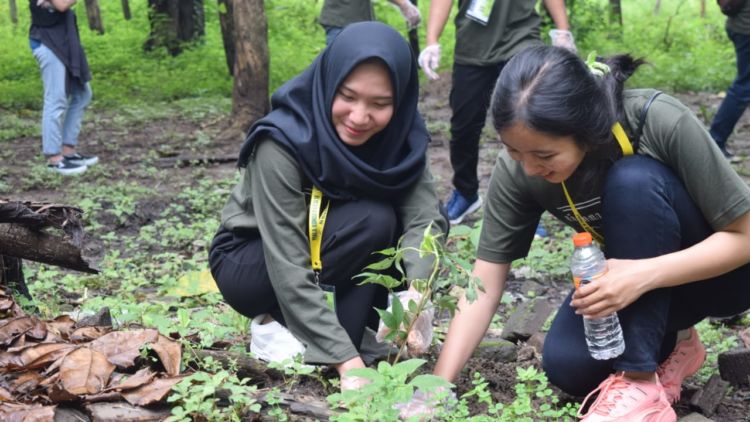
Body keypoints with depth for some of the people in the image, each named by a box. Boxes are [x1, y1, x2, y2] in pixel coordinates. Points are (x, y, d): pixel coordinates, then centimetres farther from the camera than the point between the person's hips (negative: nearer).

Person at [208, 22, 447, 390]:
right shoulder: (284, 142, -31)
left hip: (328, 270, 6)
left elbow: (426, 217, -26)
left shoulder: (398, 135, -16)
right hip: (250, 266, -5)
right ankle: (276, 324, -16)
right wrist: (347, 359, -41)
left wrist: (414, 291, -47)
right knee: (374, 222, -28)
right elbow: (287, 268, -34)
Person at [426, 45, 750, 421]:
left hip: (719, 270, -3)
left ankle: (640, 380, -23)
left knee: (633, 181, -32)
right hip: (624, 274, 4)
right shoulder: (517, 169, -21)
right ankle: (671, 343, 9)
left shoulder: (662, 124, -32)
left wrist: (644, 275, -38)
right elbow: (484, 285, -17)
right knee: (567, 366, -21)